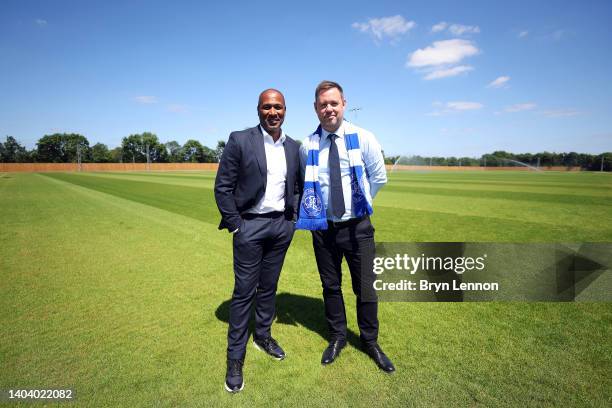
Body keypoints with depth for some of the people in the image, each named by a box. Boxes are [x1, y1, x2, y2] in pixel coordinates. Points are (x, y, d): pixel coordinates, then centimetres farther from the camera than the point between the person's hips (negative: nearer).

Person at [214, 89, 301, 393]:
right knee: (244, 291, 3)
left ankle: (263, 335, 37)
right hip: (250, 225, -4)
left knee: (269, 287, 16)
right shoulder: (240, 140, -8)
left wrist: (293, 217, 7)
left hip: (282, 226, 4)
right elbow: (222, 187, -8)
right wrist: (234, 225, -10)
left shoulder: (294, 147, 6)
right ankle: (235, 357, 19)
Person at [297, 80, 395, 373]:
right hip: (323, 227, 2)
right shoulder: (307, 146, -3)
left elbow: (379, 176, 4)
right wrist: (314, 208, 3)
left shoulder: (363, 138, -6)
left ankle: (370, 341, 32)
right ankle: (337, 338, 37)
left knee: (365, 288, 8)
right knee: (331, 286, 15)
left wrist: (360, 201, 4)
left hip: (357, 226, -1)